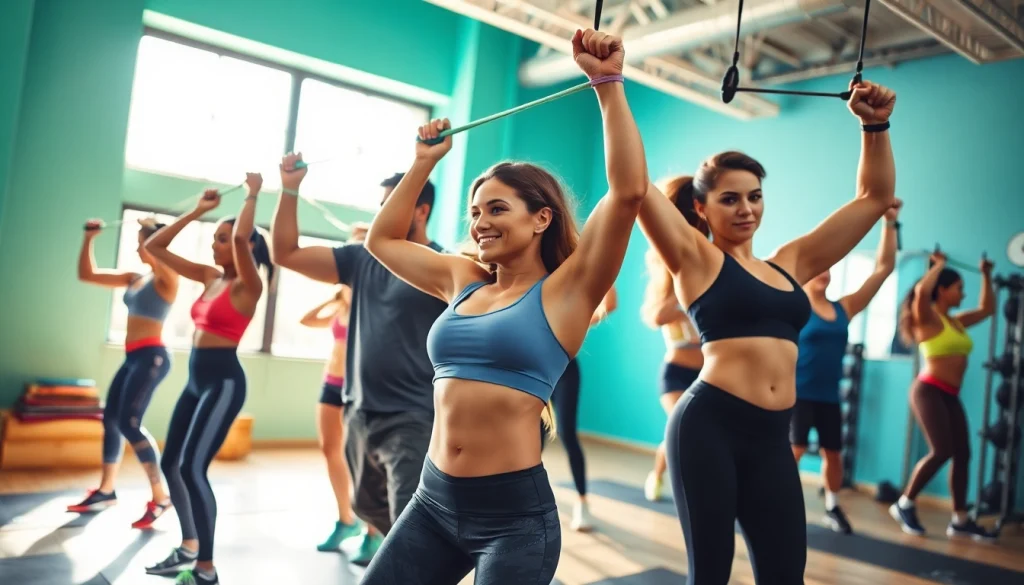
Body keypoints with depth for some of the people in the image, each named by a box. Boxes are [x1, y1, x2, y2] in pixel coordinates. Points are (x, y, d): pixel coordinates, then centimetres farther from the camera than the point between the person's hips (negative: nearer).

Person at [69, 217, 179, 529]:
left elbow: (160, 253, -33)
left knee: (129, 423, -14)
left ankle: (160, 497, -8)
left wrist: (150, 228, -20)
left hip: (152, 357, -9)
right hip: (133, 357, 9)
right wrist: (89, 238, 15)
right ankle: (105, 491, 26)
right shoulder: (134, 279, 14)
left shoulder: (166, 278, -9)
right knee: (110, 419, 12)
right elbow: (86, 274, 18)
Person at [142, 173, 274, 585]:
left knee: (192, 468, -12)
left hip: (224, 381, -9)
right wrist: (197, 211, 12)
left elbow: (242, 237, -30)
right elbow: (155, 247, 15)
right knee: (170, 464, 14)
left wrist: (253, 194, -15)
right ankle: (189, 548, 31)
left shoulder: (248, 285, -11)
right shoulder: (209, 277, 11)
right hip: (197, 380, 9)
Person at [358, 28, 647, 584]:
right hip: (434, 500, 5)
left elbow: (629, 191, -18)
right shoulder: (463, 281, 10)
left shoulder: (564, 290, -6)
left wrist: (607, 84, -16)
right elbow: (382, 239, 22)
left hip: (514, 512, -5)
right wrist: (424, 162, 21)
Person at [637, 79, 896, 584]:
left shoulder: (789, 264, 16)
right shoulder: (696, 258, 0)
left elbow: (875, 196, 23)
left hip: (772, 438, 6)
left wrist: (875, 125, 18)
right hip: (709, 426, -6)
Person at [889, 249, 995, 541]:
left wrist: (987, 276, 29)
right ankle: (904, 504, 0)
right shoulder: (929, 318, -7)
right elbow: (922, 291, -29)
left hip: (950, 396, 8)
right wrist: (939, 264, -15)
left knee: (962, 453, 4)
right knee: (941, 451, -16)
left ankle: (960, 521, 11)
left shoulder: (957, 321, 15)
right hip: (928, 391, -8)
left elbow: (988, 308, 31)